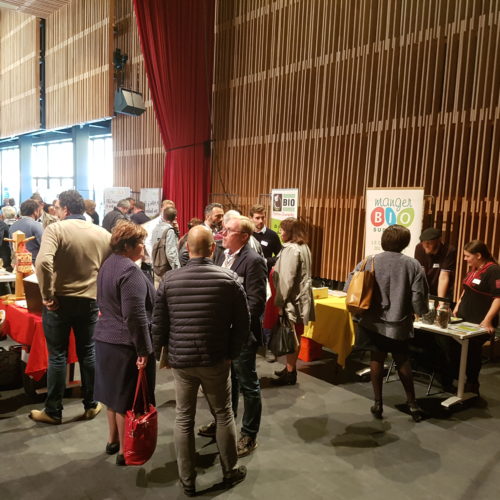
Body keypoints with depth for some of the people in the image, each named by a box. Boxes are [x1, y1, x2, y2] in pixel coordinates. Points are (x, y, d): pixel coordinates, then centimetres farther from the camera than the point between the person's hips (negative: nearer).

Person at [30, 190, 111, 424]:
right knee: (87, 353, 15)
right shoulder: (102, 233, 1)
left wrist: (47, 295, -17)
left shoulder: (55, 229, -12)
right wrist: (102, 290, 11)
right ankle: (91, 405, 25)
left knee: (57, 356, 8)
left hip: (60, 301, -3)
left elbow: (43, 262, -27)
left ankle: (53, 411, 20)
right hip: (89, 301, 3)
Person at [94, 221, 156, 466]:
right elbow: (135, 316, -25)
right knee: (128, 396, 5)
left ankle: (113, 439, 37)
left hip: (106, 337, 10)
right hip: (127, 343, -9)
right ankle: (125, 451, 19)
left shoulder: (107, 264, 9)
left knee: (115, 391, 21)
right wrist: (144, 350, -20)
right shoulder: (130, 271, -22)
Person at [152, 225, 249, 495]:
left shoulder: (169, 279, -6)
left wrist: (160, 353, 15)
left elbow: (159, 324, 0)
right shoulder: (229, 278, -9)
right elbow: (242, 322, -6)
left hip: (181, 361, 1)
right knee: (224, 415, 17)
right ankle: (230, 472, 33)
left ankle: (187, 480, 27)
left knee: (183, 420, 15)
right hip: (216, 360, -1)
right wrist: (231, 353, 6)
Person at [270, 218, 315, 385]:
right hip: (301, 299, 10)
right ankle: (290, 368, 29)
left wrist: (280, 302, -18)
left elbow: (287, 280, -22)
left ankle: (289, 374, 10)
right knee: (295, 337, 17)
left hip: (292, 301, -10)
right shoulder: (304, 247, 12)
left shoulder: (291, 249, -18)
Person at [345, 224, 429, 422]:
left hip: (374, 322, 0)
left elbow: (349, 288, -7)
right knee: (402, 361, 18)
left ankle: (378, 403, 21)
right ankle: (412, 403, 27)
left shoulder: (369, 262, -8)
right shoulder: (413, 265, -10)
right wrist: (421, 310, 12)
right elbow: (419, 298, -10)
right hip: (399, 324, 0)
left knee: (377, 360, 13)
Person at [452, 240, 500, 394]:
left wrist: (487, 320, -25)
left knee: (471, 353, 4)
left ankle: (471, 387, 22)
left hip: (479, 323, -8)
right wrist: (457, 308, 17)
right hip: (464, 318, 8)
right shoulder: (473, 270, 11)